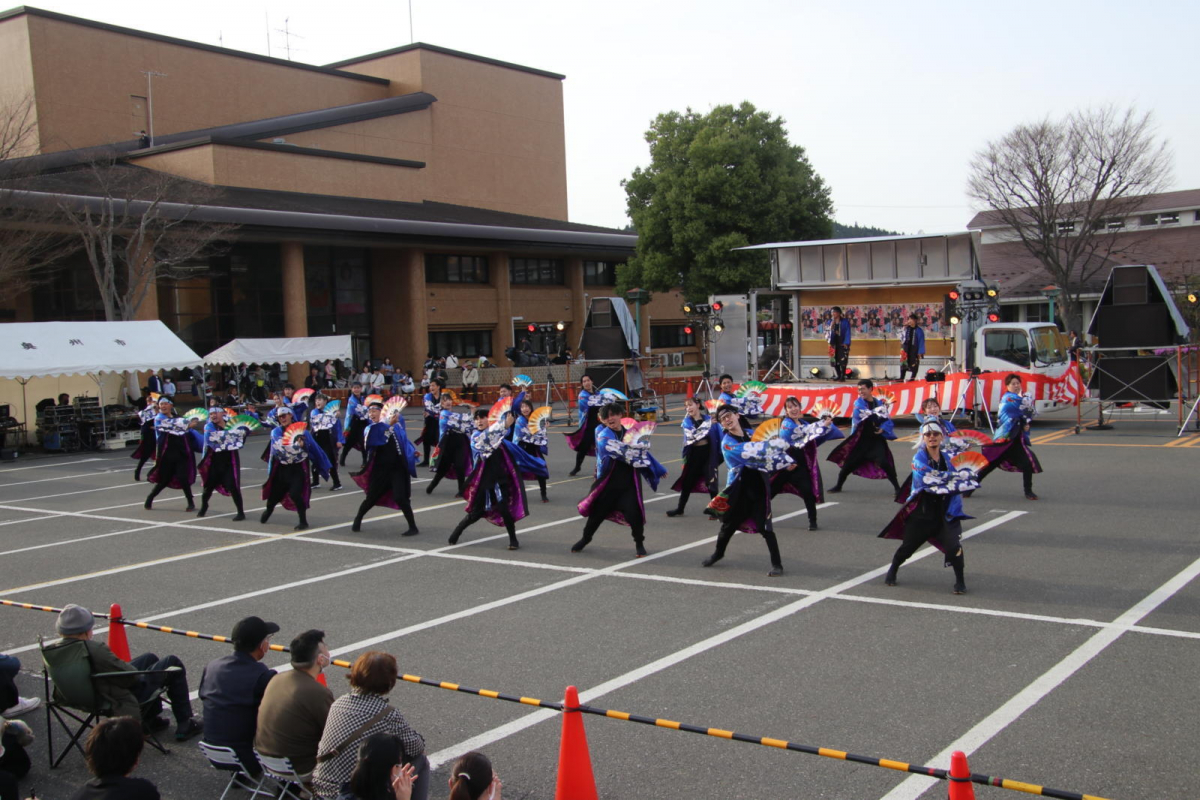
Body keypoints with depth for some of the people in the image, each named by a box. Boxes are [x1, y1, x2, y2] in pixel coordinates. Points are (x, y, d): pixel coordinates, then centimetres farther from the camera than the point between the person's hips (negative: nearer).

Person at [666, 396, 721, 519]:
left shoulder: (709, 419, -3)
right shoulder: (687, 422, -1)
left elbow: (718, 436, 0)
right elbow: (693, 435, -19)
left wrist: (721, 454, -4)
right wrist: (708, 424, -28)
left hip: (708, 453, -2)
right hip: (693, 454, 2)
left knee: (711, 481, -1)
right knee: (687, 482, 10)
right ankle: (680, 509, 23)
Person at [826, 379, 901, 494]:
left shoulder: (879, 403, 4)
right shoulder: (859, 403, -1)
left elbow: (887, 420, 3)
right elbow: (860, 414, -22)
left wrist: (882, 429, -16)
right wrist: (877, 412, -26)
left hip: (876, 439, 0)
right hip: (861, 438, 0)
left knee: (883, 462, -17)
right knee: (850, 462, 4)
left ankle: (896, 487, -5)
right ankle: (838, 486, 24)